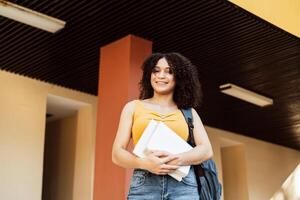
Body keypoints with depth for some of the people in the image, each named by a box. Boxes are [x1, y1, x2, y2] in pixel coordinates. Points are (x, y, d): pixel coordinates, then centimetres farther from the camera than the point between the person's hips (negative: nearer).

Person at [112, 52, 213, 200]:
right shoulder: (133, 107, 15)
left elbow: (206, 150, 6)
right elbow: (117, 154, 8)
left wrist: (178, 159, -13)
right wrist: (144, 163, -12)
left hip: (183, 185, 1)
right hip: (143, 185, 0)